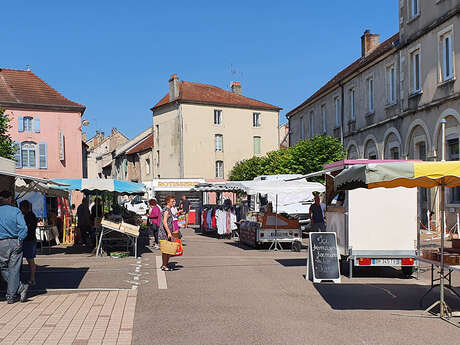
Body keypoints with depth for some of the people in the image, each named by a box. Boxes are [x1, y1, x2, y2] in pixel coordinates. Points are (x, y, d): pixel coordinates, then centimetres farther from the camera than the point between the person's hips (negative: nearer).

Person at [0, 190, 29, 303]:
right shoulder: (16, 211, -4)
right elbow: (23, 228, -13)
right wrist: (19, 241, -4)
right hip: (15, 243, 0)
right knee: (14, 270, 8)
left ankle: (21, 288, 0)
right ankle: (11, 296, 10)